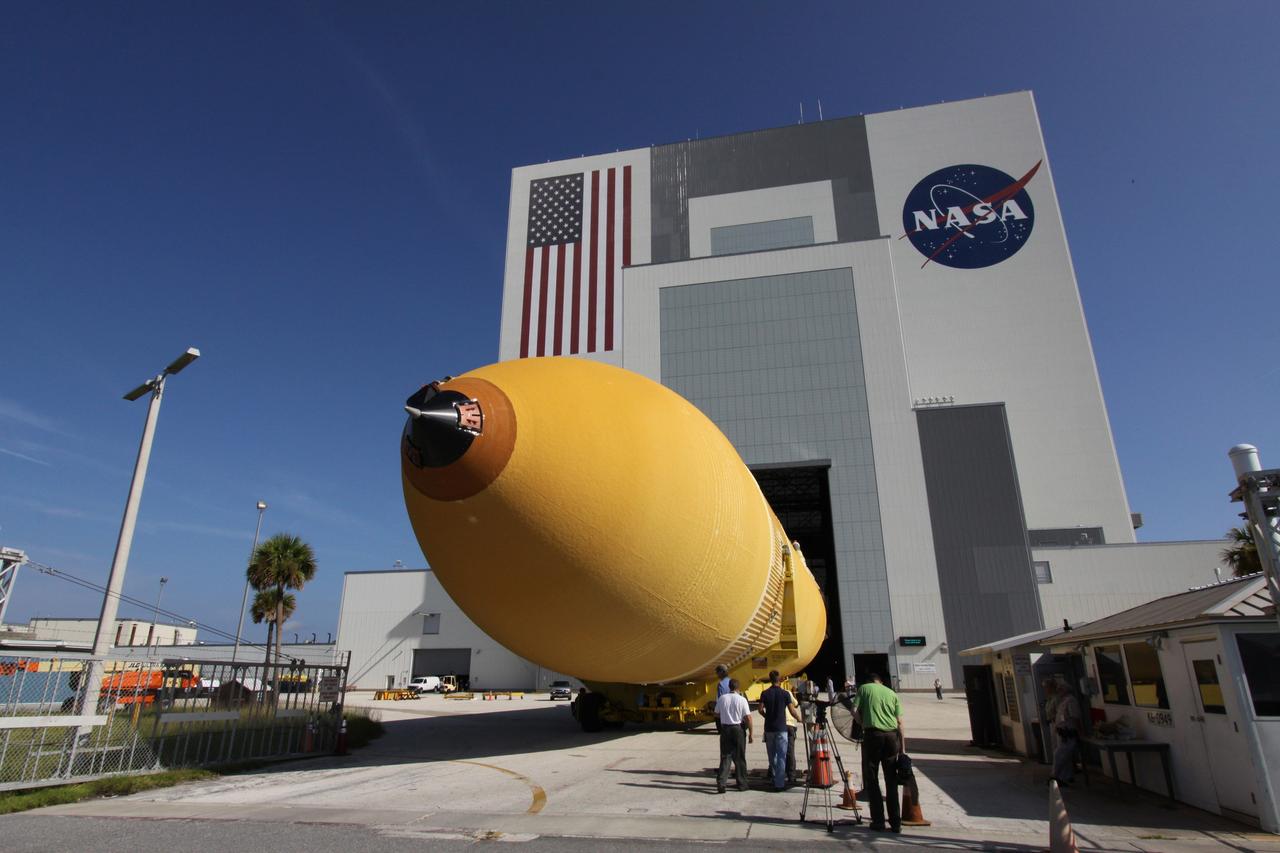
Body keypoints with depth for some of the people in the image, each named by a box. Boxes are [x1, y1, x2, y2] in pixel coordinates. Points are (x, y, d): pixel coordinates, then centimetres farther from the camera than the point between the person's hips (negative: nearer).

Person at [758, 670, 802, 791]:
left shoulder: (765, 693, -1)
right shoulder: (785, 693, -6)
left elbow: (761, 710, -6)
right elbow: (792, 710, -6)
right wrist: (799, 718, 13)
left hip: (769, 728, 2)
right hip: (781, 728, -2)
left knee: (772, 755, 16)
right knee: (781, 756, 1)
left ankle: (774, 777, 27)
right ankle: (779, 783, -3)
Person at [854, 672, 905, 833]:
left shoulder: (864, 688, 10)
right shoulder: (892, 693, 16)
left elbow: (855, 712, -1)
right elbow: (900, 722, 10)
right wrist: (903, 749, 11)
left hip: (873, 734, -3)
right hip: (892, 735, 3)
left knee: (871, 779, 7)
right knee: (891, 780, 11)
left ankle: (878, 821, 6)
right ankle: (896, 823, 12)